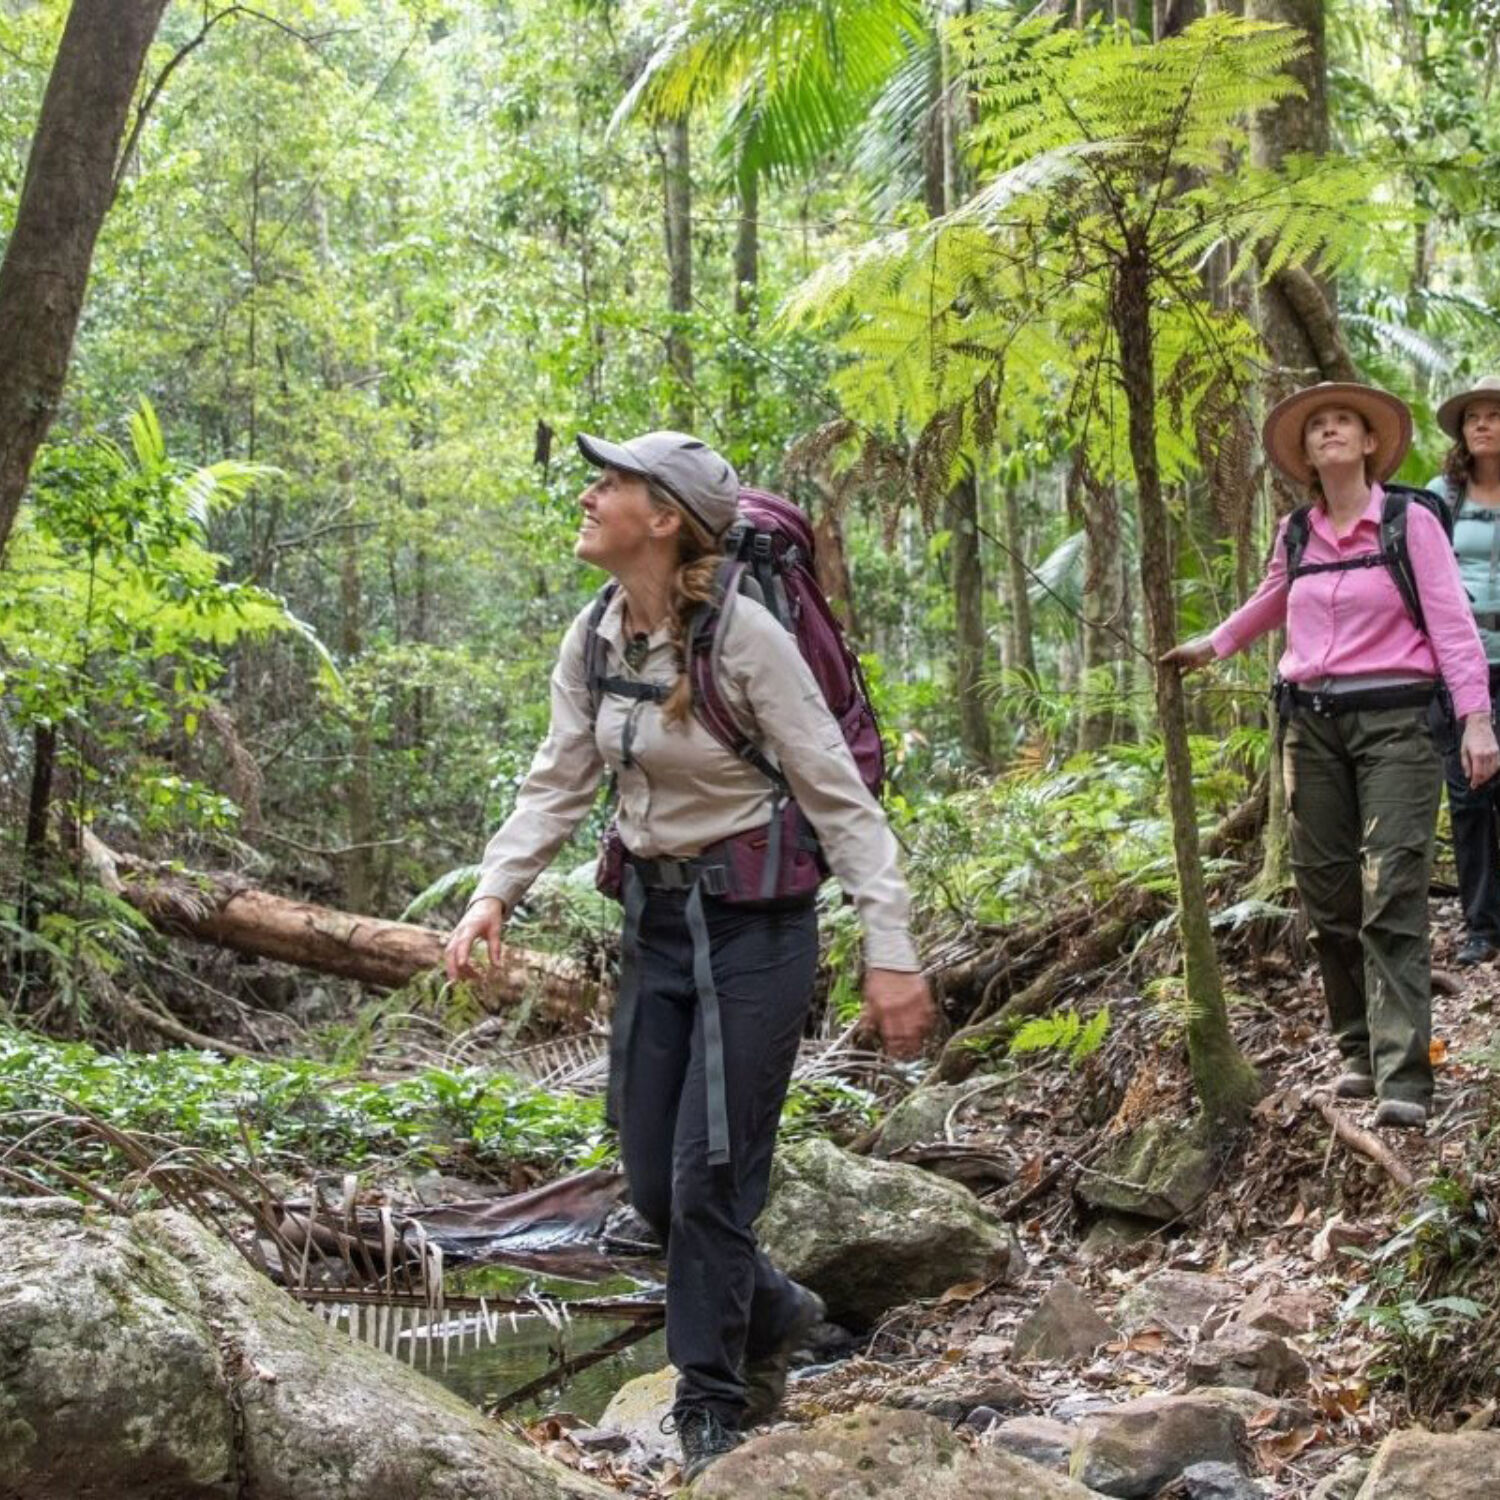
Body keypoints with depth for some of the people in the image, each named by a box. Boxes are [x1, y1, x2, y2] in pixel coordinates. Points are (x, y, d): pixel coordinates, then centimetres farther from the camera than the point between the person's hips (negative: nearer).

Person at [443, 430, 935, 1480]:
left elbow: (840, 798, -17)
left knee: (711, 1177, -5)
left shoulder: (743, 637, -19)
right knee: (653, 1182, 9)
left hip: (755, 923, -6)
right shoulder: (594, 643, 1)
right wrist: (494, 896, -12)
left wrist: (891, 952, -21)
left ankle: (712, 1413, 12)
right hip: (655, 919, 7)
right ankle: (774, 1314, 36)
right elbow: (558, 787, 5)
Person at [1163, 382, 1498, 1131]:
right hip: (1311, 723, 5)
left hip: (1393, 718, -5)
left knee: (1391, 895, -14)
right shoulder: (1295, 535, 11)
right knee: (1328, 897, 5)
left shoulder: (1411, 522, -2)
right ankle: (1358, 1050, 16)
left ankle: (1403, 1077, -19)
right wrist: (1212, 645, 41)